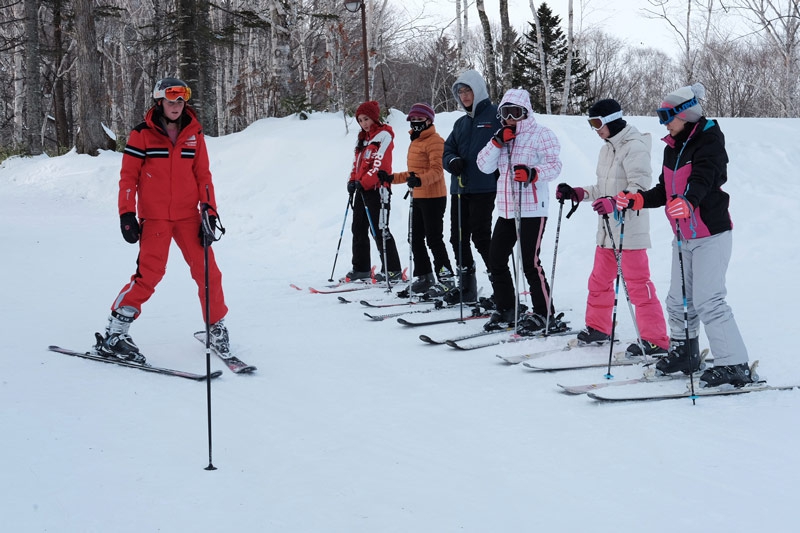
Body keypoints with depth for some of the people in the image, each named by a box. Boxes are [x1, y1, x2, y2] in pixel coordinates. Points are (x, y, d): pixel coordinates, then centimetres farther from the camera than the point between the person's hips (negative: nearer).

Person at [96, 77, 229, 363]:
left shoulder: (194, 135, 8)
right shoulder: (142, 134, -2)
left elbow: (203, 176, 9)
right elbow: (128, 176, -1)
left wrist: (209, 212, 2)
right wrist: (127, 214, -8)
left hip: (188, 216, 4)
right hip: (155, 217, -3)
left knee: (206, 270, -2)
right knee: (150, 273, -12)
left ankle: (216, 327, 16)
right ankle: (113, 334, -5)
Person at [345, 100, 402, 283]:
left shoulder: (384, 136, -8)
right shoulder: (362, 138, 19)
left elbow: (380, 165, -17)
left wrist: (364, 182, -22)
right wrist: (352, 181, 3)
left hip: (377, 188, -9)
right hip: (362, 189, 9)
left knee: (379, 230, -9)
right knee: (359, 229, 10)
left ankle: (392, 270, -5)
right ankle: (361, 268, 18)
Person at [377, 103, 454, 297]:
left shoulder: (434, 141, -12)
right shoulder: (415, 142, 17)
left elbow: (437, 170, -23)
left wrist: (420, 180, -39)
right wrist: (391, 178, 20)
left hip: (434, 197, -10)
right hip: (418, 198, 10)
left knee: (434, 238, -7)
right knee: (416, 239, 12)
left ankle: (446, 278, -1)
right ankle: (424, 277, 21)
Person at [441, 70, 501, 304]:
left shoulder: (495, 115, -3)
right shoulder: (461, 123, 19)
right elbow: (447, 151, 18)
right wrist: (452, 161, -5)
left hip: (484, 188, -8)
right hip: (460, 188, 8)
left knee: (481, 237, -10)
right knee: (458, 237, 9)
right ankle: (466, 286, 18)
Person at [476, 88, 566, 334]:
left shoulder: (541, 134, -4)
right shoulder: (502, 136, 16)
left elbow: (554, 165, -13)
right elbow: (484, 165, 7)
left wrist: (533, 174, -31)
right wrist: (497, 142, -7)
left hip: (532, 210, -8)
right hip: (506, 210, 8)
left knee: (530, 263, -11)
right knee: (496, 260, 9)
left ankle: (546, 316, -3)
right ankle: (506, 310, 22)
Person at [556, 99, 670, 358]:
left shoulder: (634, 146, -13)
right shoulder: (608, 148, 16)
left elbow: (640, 187, -21)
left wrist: (615, 203, -35)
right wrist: (577, 193, 11)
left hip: (630, 228, -10)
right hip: (607, 229, 10)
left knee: (638, 284, -9)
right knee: (599, 280, 18)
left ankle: (656, 341, -5)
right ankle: (598, 328, 34)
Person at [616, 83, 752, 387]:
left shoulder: (709, 140, -11)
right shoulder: (672, 148, 12)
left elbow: (703, 178, -29)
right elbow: (664, 191, 16)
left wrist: (688, 202, -48)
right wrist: (637, 200, 1)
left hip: (711, 235, -8)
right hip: (682, 236, 8)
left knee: (707, 301, -14)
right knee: (678, 300, 12)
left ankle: (734, 365, -10)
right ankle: (683, 354, 28)